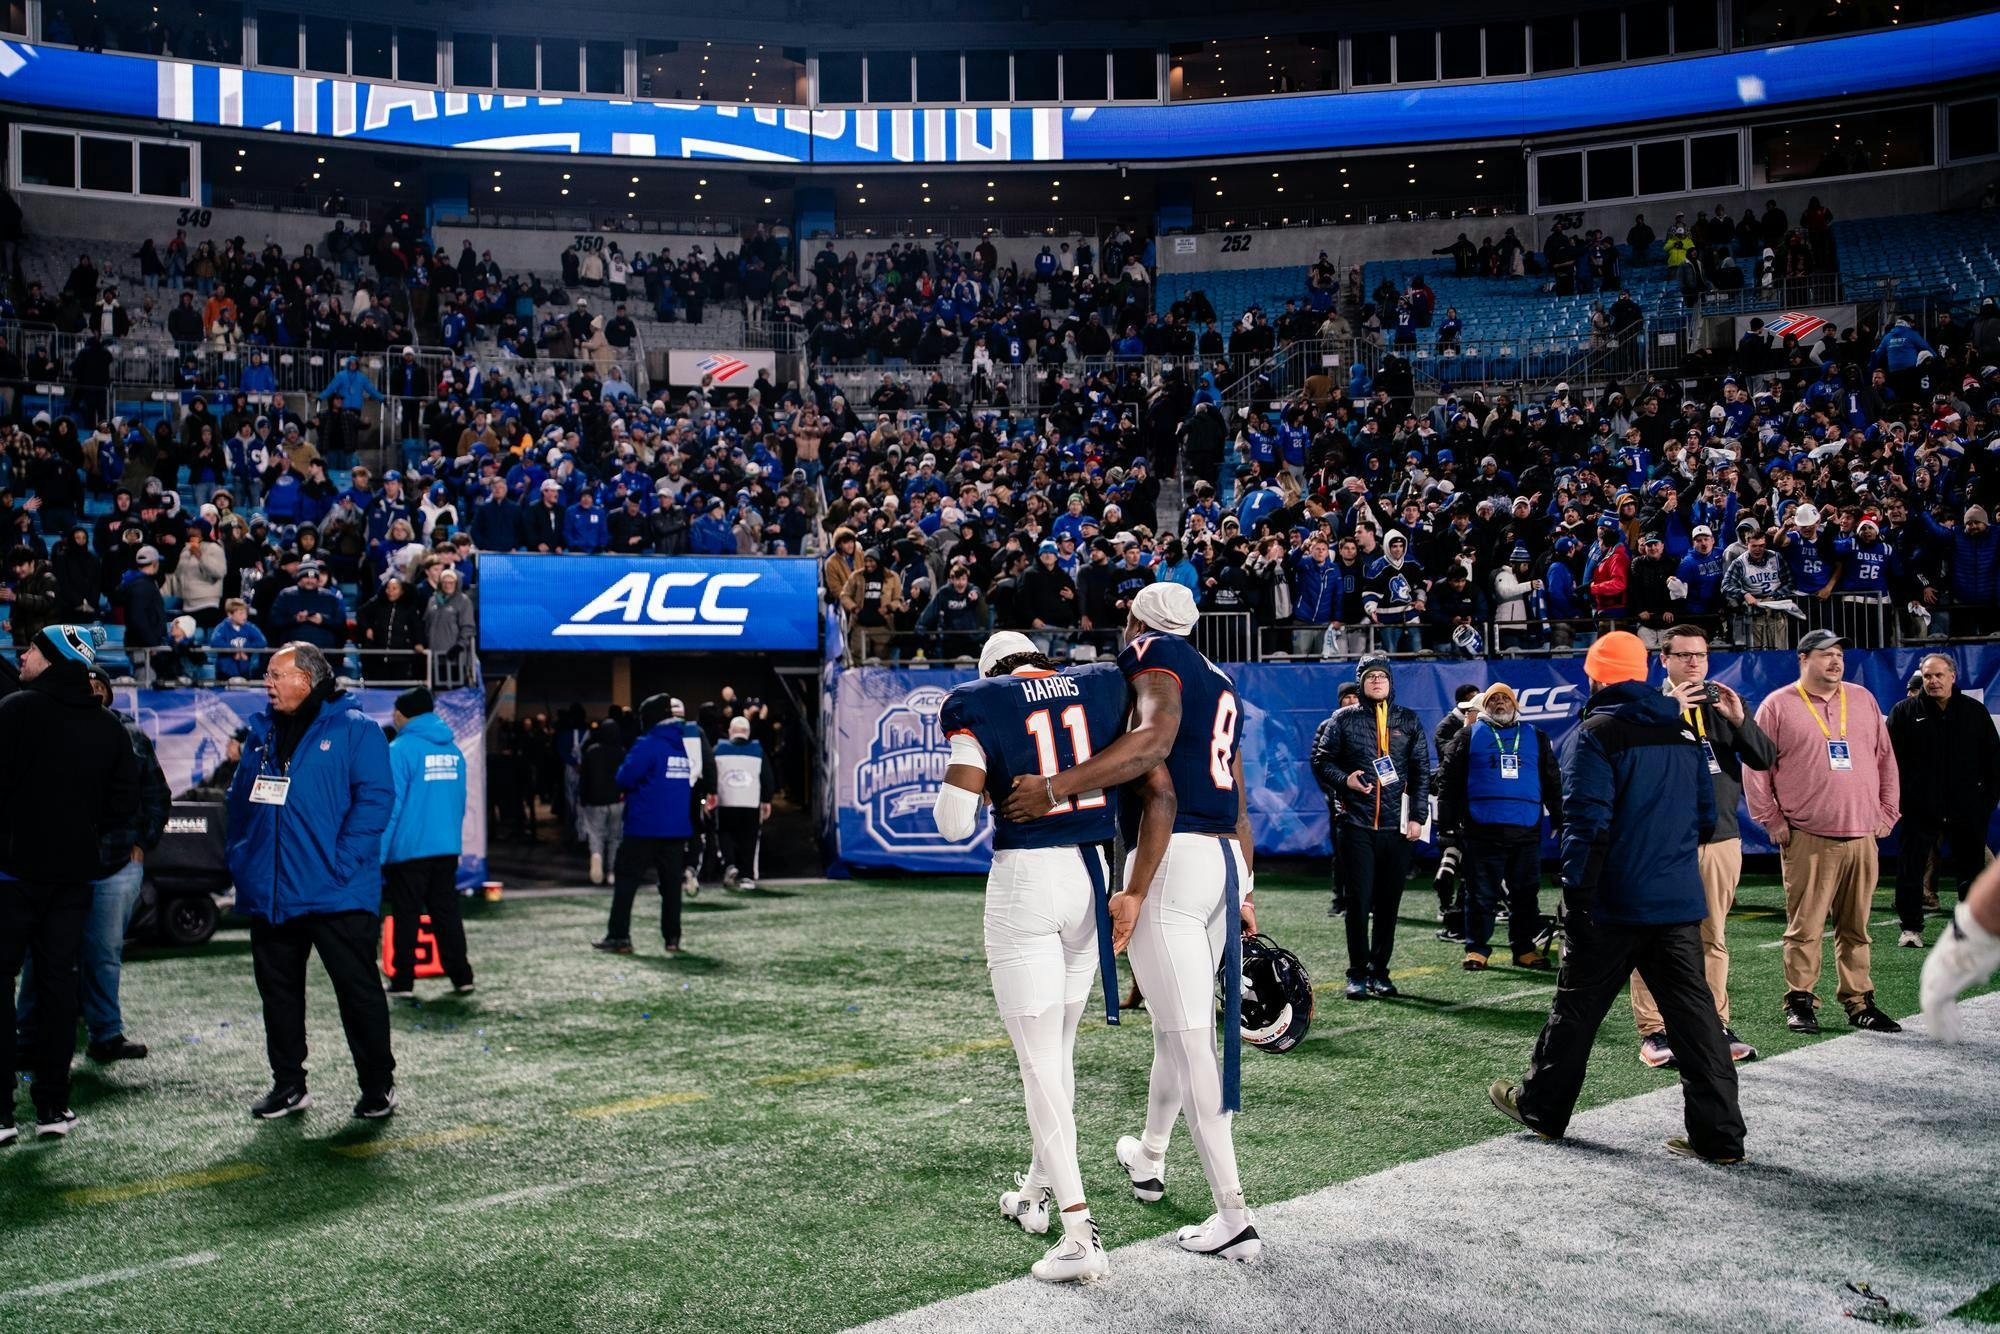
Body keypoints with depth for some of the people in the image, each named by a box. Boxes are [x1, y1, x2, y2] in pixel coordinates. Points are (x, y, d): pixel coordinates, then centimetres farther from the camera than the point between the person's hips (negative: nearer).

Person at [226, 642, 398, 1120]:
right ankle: (287, 1085, 25)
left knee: (358, 990, 0)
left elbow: (376, 797, -12)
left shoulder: (355, 729, -6)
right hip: (269, 894, 7)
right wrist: (240, 856, 10)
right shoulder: (261, 733, 14)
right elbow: (240, 799, 22)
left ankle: (378, 1085, 11)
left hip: (336, 895, -6)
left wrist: (341, 860, -18)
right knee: (278, 989, 13)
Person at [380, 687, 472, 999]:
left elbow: (390, 807, -12)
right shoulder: (453, 750, 9)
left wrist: (378, 855, -9)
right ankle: (461, 976, 11)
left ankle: (403, 981, 6)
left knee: (407, 916, 3)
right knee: (446, 912, 12)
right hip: (447, 848, 5)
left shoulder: (400, 750, -10)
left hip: (408, 850, -5)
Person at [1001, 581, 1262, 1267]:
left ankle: (1233, 1218, -6)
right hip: (1226, 859, 9)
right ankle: (1148, 1158, 44)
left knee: (1189, 1034, -6)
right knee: (1181, 1022, 23)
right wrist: (1240, 893, 23)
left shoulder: (1153, 658, -3)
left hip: (1174, 859, -9)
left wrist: (1055, 786, -25)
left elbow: (1154, 742, -24)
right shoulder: (1220, 683, 22)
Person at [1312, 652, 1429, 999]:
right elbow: (1320, 760, 9)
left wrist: (1417, 817, 4)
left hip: (1397, 827, 2)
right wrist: (1344, 779, -10)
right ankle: (1358, 974, 6)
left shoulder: (1408, 721, 11)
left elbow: (1421, 771, 11)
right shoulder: (1344, 720, 7)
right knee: (1358, 902, -3)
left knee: (1388, 904, 5)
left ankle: (1380, 972, 15)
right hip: (1356, 824, -2)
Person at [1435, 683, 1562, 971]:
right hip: (1482, 830, -3)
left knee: (1526, 894, 7)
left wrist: (1558, 818, 13)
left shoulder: (1535, 736, 18)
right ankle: (1476, 950, 8)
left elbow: (1552, 780, 20)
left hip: (1526, 831, 3)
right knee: (1481, 895, 1)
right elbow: (1448, 777, 6)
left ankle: (1525, 949, 16)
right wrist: (1447, 819, -1)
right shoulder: (1469, 735, 10)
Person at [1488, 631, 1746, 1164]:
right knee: (1692, 1010, 5)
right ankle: (1718, 1134, 5)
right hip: (1681, 901, 5)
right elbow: (1706, 815, 17)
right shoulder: (1681, 734, 11)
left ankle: (1540, 1106, 22)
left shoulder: (1594, 735, -10)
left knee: (1577, 1005, 8)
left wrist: (1575, 898, -13)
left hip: (1616, 903, -5)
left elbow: (1587, 824, -16)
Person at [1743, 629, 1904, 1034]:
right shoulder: (1778, 705, 0)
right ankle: (1800, 1002, 6)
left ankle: (1859, 1003, 16)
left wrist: (1887, 813, 12)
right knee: (1804, 927, -2)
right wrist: (1771, 820, -3)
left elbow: (1886, 759, 18)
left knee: (1855, 928, 8)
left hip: (1862, 835, 4)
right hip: (1807, 840, -4)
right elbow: (1755, 767, 0)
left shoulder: (1863, 701, 14)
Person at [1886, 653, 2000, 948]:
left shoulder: (1975, 711, 8)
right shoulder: (1904, 712, 1)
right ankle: (1911, 927, 7)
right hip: (1919, 809, -2)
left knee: (1972, 868, 10)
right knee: (1911, 868, -1)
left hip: (1967, 808, 2)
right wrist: (1898, 796, -8)